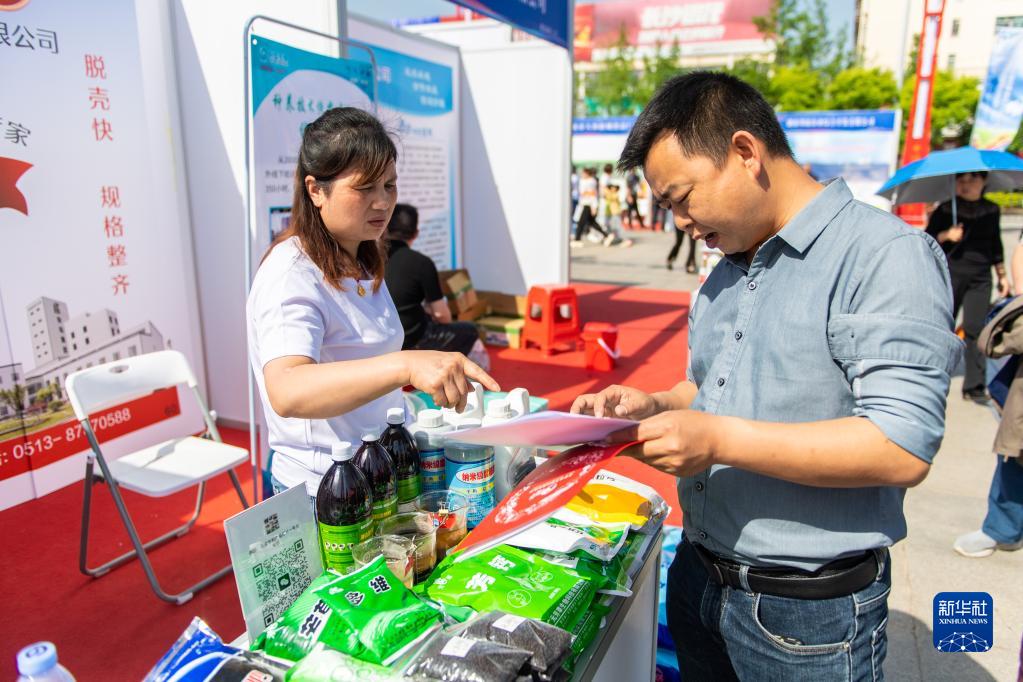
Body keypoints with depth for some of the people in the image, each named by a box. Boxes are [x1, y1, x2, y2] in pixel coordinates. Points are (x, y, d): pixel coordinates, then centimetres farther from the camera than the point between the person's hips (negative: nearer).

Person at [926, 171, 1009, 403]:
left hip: (980, 278, 2)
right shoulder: (945, 210, 1)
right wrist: (946, 235, -18)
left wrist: (1002, 275, 20)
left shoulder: (992, 210, 11)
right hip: (950, 273, -2)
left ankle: (974, 386, 0)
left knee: (976, 327, -5)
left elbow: (995, 245, 20)